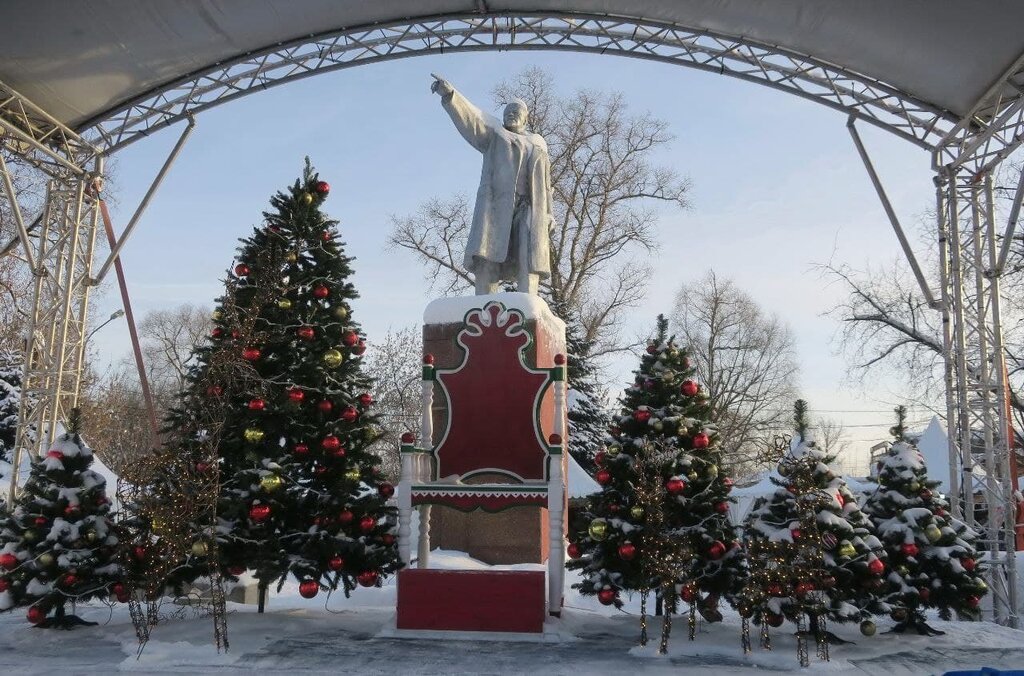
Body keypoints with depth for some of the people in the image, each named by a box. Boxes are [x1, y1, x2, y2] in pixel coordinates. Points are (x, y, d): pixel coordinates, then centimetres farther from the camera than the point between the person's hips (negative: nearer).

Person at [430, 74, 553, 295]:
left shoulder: (538, 143, 27)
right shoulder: (493, 132, 18)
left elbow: (544, 182, 20)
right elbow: (469, 116, 0)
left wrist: (547, 215, 7)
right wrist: (449, 93, -18)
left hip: (529, 208, 3)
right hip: (498, 200, -2)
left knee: (529, 259, -14)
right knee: (488, 255, -17)